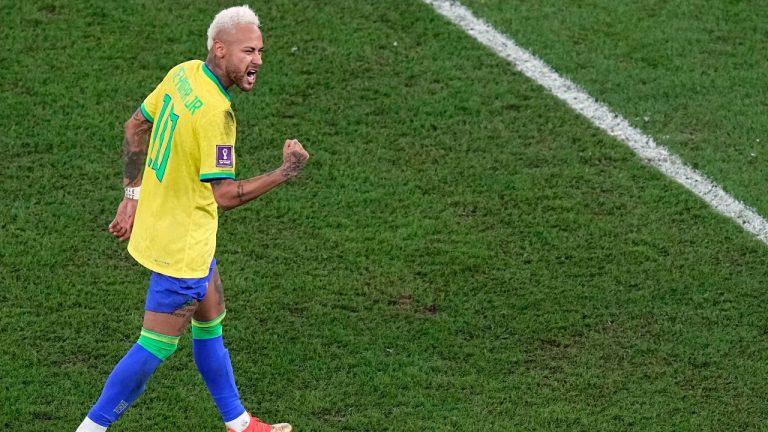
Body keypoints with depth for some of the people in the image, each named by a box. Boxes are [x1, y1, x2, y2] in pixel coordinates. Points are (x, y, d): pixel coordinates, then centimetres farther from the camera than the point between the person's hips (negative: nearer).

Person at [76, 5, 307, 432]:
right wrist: (287, 171, -17)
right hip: (182, 246, -10)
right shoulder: (216, 113, -28)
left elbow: (136, 125, 10)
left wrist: (133, 195, 15)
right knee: (157, 347, 1)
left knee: (211, 321, 21)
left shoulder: (184, 73, -1)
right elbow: (224, 194, -26)